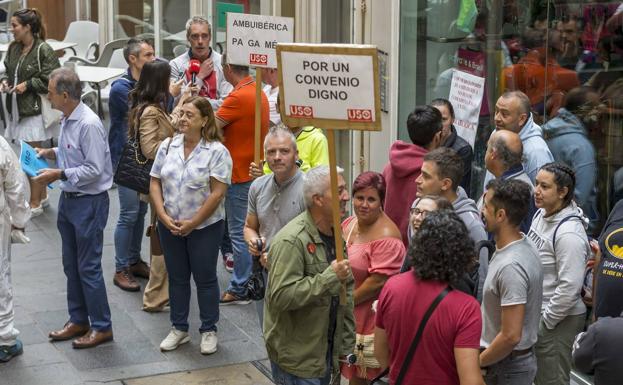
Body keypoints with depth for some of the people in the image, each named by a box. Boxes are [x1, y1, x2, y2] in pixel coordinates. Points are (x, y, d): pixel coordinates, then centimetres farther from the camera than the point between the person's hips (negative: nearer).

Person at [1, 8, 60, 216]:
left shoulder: (43, 50, -15)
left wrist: (28, 85, -16)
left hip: (34, 110, -7)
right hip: (17, 109, 7)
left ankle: (35, 204, 8)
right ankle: (42, 197, 29)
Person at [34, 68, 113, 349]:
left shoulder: (88, 124, -23)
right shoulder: (66, 119, 5)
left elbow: (95, 169, -23)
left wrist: (59, 175, -21)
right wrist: (51, 153, 5)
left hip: (89, 202, -9)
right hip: (68, 199, 9)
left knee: (88, 267, -1)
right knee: (71, 265, 17)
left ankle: (101, 327, 11)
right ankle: (78, 320, 29)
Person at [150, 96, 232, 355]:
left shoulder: (217, 152, -11)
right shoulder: (168, 147, 4)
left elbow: (217, 193, -14)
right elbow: (155, 183, 4)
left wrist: (192, 223, -15)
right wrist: (164, 217, -9)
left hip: (205, 227, -4)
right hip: (170, 226, 4)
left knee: (205, 278, 6)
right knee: (177, 277, 14)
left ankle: (209, 330, 21)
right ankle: (179, 328, 27)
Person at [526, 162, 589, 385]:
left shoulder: (568, 233, -26)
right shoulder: (542, 214, 2)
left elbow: (569, 287, -26)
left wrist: (545, 321, -17)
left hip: (559, 319, -9)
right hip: (536, 311, 9)